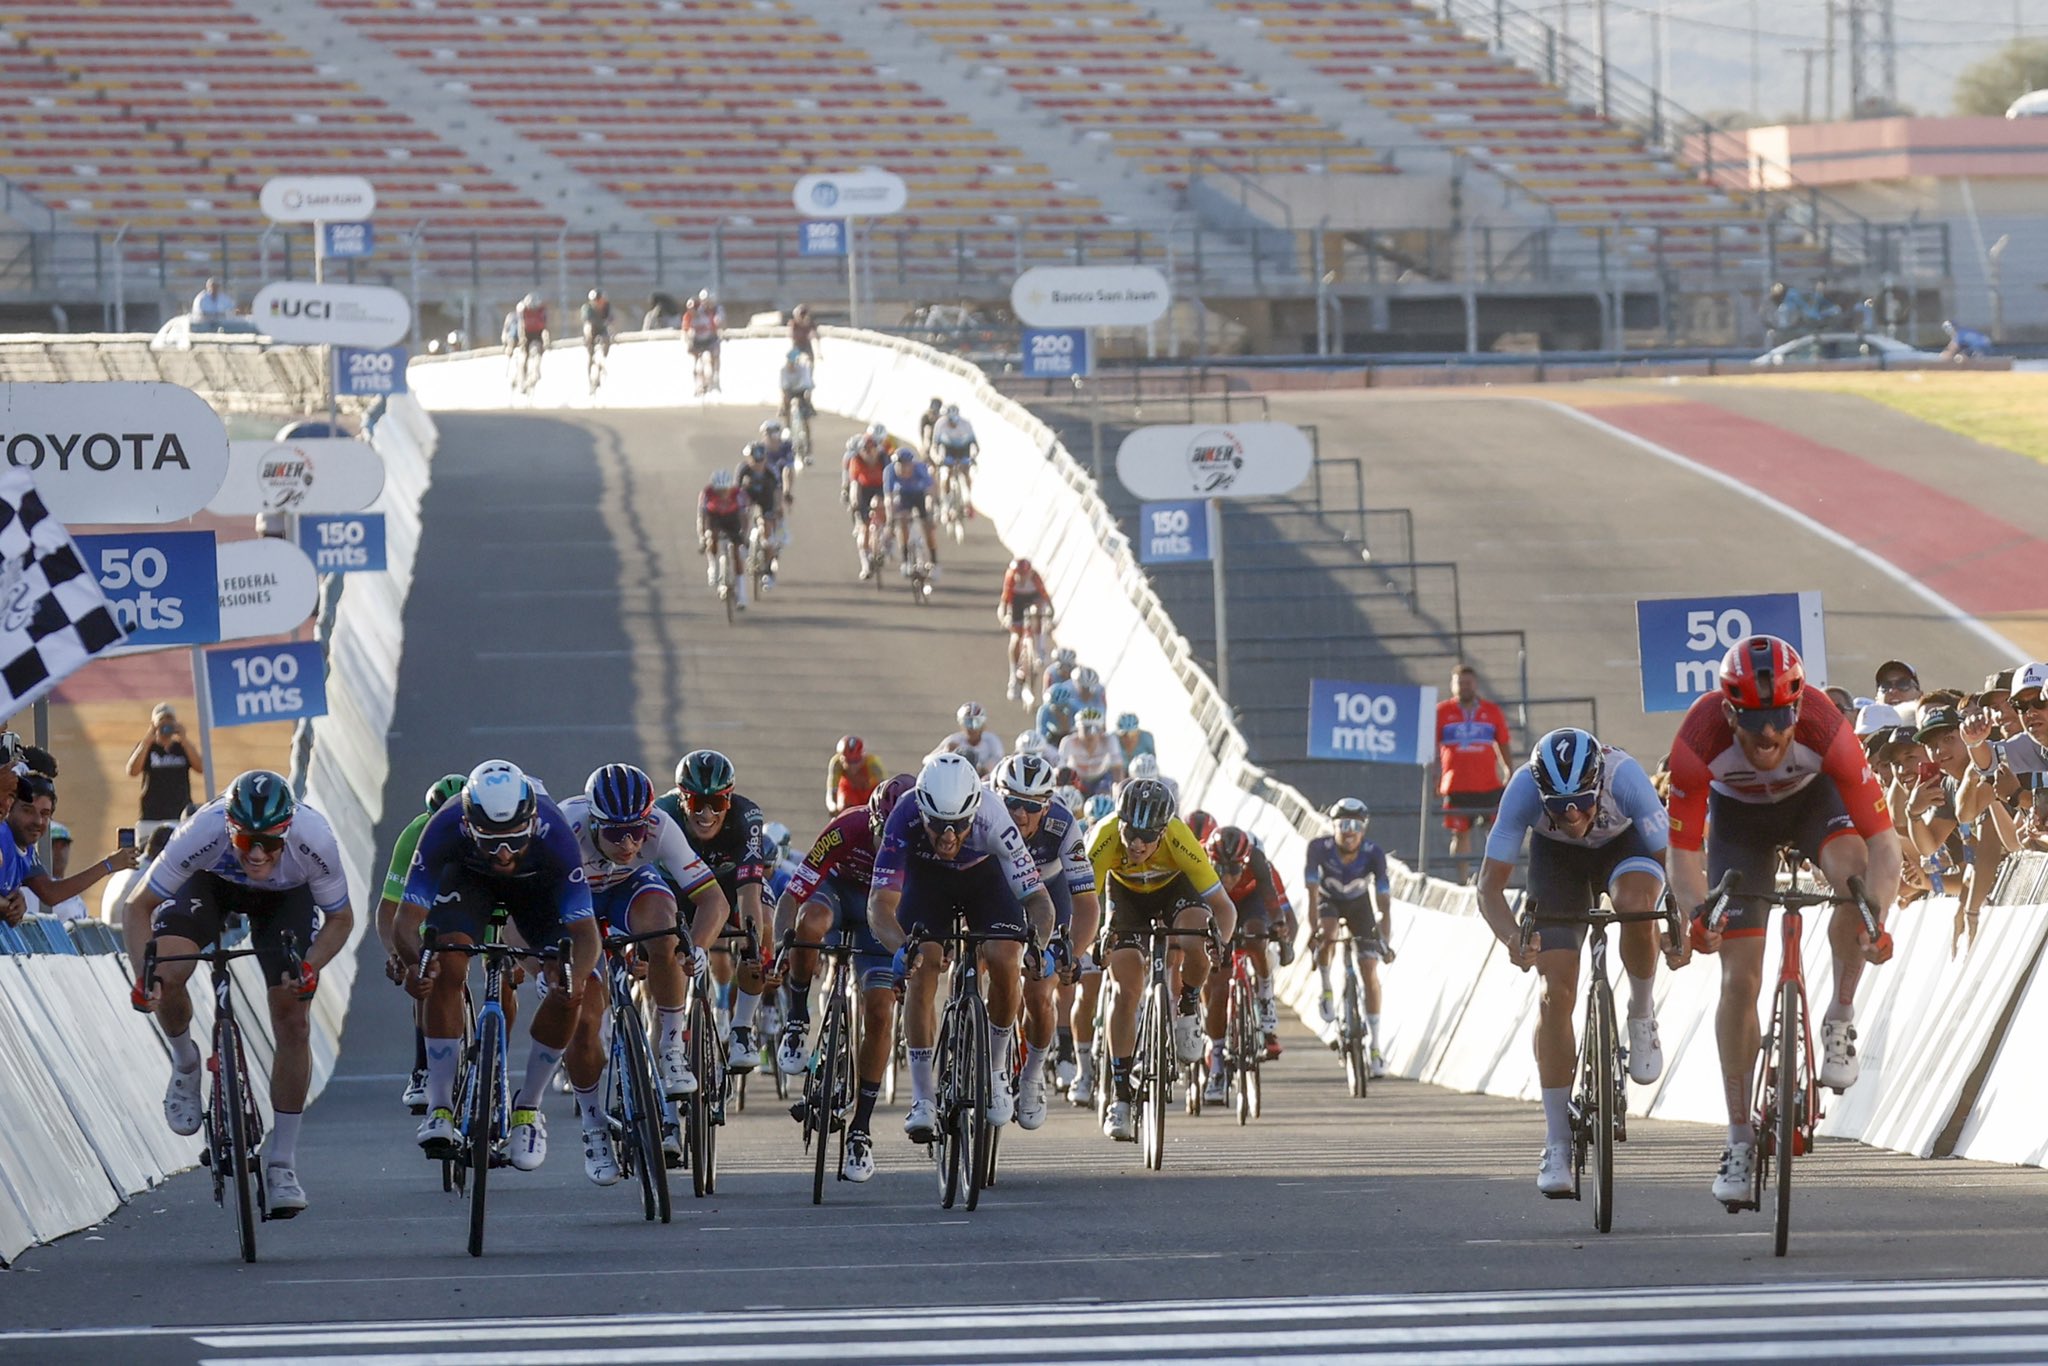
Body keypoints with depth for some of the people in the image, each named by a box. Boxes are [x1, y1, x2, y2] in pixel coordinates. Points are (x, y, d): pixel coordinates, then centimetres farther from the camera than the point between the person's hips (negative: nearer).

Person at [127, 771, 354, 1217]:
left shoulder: (314, 840, -38)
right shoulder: (204, 833, -39)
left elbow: (340, 919, -19)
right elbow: (138, 908, -26)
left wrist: (309, 966, -37)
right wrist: (145, 973, -41)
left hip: (286, 896, 0)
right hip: (212, 882, 0)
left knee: (293, 1022, -10)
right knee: (166, 977, -26)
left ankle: (282, 1165, 3)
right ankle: (185, 1064, 8)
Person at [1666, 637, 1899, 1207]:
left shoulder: (1824, 729, -38)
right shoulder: (1699, 740, -37)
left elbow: (1882, 839, -38)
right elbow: (1683, 852, -32)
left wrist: (1877, 919, -54)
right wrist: (1697, 911, -53)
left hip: (1813, 797, -1)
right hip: (1738, 814, 1)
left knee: (1855, 871, -34)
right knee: (1740, 977, -6)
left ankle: (1840, 1021, -11)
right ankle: (1740, 1140, 5)